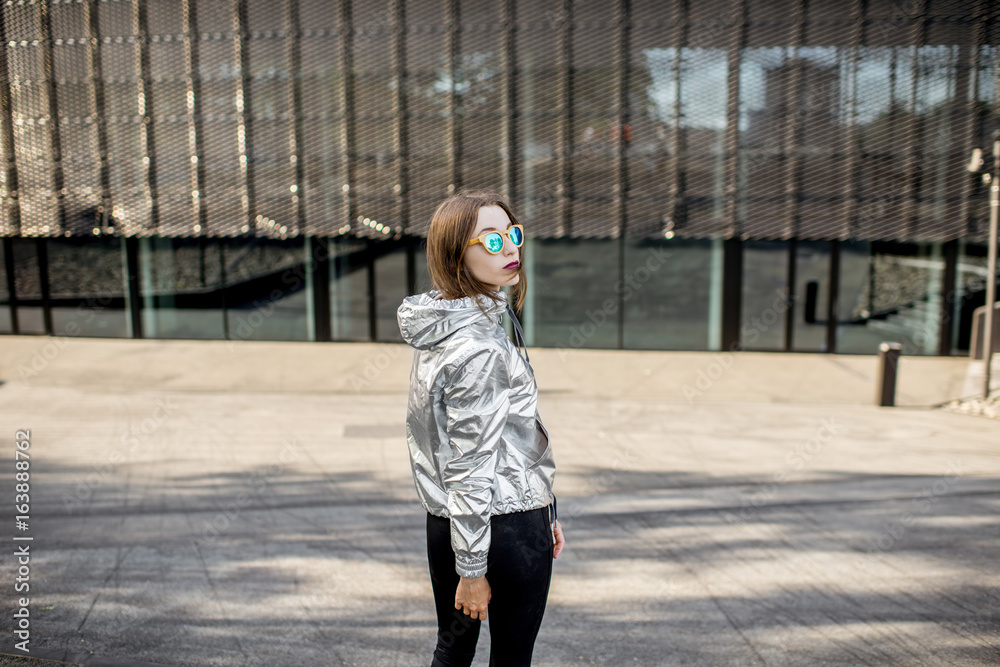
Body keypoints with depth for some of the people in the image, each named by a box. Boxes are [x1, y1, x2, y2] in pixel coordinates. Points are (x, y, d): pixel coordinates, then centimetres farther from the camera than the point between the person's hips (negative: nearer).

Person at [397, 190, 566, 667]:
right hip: (507, 526, -9)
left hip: (446, 521, 9)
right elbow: (469, 464, -23)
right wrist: (472, 569, -18)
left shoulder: (440, 328, 6)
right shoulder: (479, 348, -24)